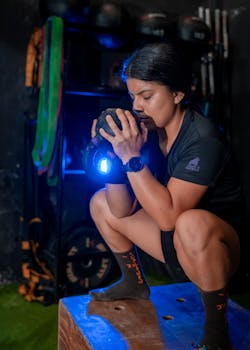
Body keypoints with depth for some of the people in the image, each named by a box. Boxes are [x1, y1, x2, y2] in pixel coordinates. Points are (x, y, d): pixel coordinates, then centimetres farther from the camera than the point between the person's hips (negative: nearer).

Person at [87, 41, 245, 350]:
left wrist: (132, 157, -32)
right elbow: (122, 211, -6)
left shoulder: (203, 139, -24)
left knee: (192, 223, -41)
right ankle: (135, 284, 24)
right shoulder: (147, 131, -5)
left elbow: (167, 215, -34)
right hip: (173, 243, 7)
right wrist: (114, 155, -19)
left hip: (218, 247, -7)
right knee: (100, 202, 8)